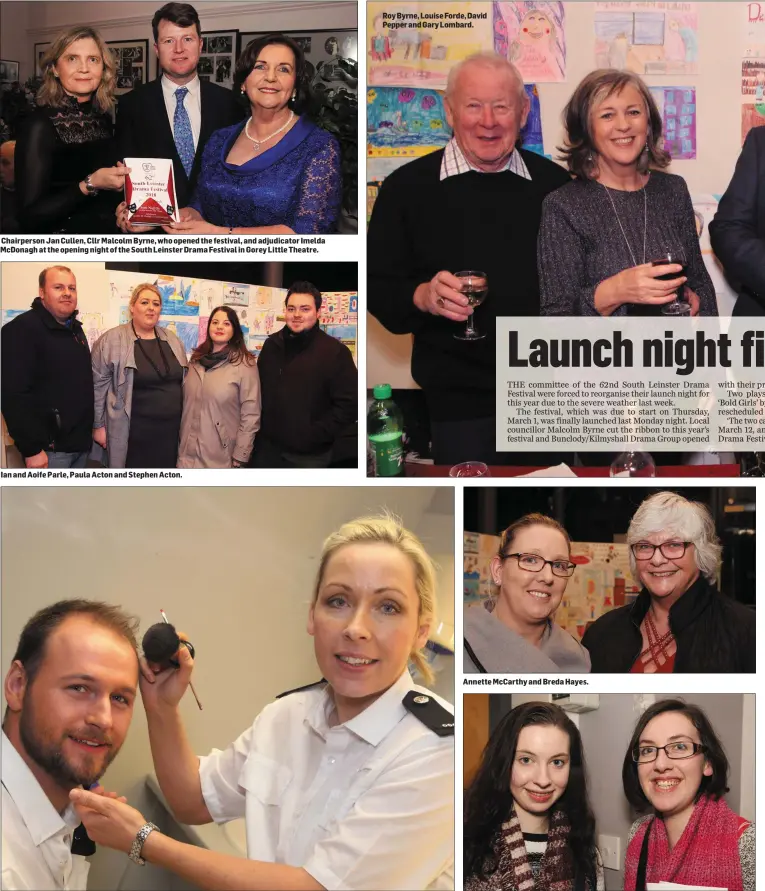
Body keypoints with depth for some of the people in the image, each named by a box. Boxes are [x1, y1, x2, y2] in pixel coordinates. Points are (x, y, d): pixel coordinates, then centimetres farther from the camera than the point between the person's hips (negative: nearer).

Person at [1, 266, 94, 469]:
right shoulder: (22, 329, -13)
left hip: (80, 443, 8)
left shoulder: (76, 330, 15)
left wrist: (91, 429, 17)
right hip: (50, 447, -8)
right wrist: (31, 448, -22)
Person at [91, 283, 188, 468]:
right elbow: (98, 385, -6)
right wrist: (99, 425, -7)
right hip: (132, 434, -5)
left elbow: (184, 381, 17)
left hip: (169, 431, 5)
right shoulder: (111, 341, -6)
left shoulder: (172, 341, 11)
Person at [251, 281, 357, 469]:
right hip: (267, 447, 5)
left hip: (309, 455, -5)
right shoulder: (272, 344, 8)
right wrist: (260, 428, 7)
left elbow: (349, 404, -14)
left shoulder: (335, 352, -10)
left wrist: (315, 435, -17)